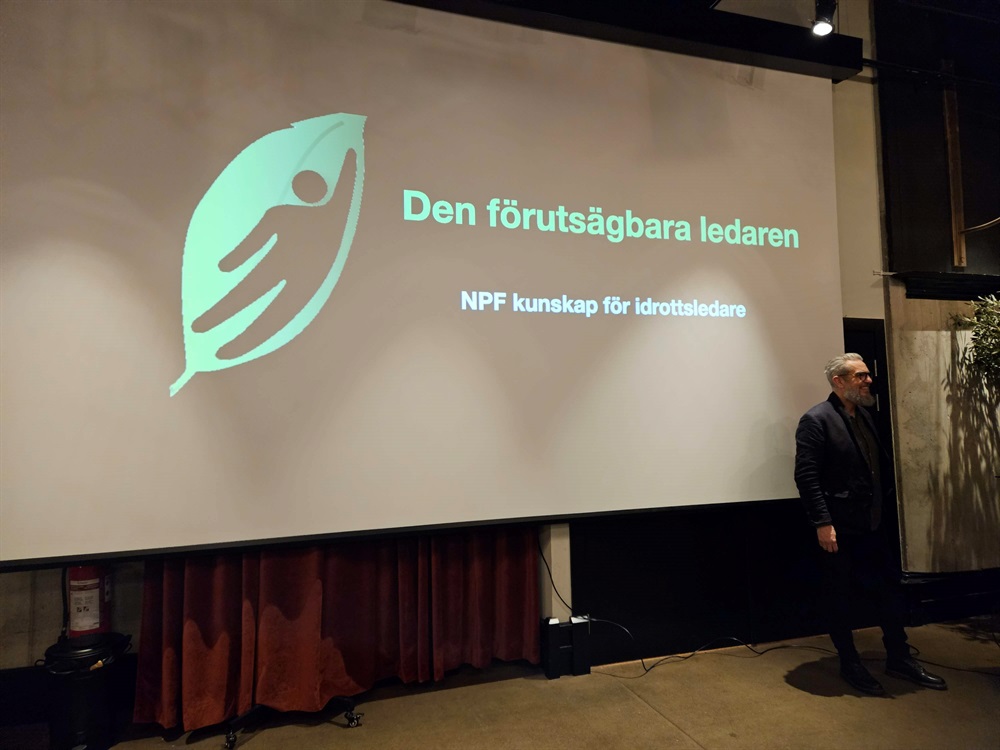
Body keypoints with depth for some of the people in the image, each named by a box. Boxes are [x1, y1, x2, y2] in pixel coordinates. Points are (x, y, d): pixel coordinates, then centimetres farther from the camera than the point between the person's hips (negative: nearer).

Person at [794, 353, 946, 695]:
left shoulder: (865, 416, 11)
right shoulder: (816, 420, -15)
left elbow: (878, 467, 17)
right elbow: (806, 475, -19)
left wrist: (881, 507, 12)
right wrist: (823, 523, -21)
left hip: (872, 524, 8)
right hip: (838, 529, -8)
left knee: (890, 590, 15)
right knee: (839, 598, 8)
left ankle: (898, 658, 33)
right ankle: (850, 665, 24)